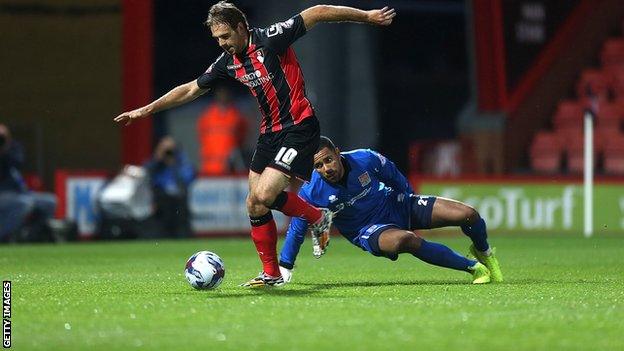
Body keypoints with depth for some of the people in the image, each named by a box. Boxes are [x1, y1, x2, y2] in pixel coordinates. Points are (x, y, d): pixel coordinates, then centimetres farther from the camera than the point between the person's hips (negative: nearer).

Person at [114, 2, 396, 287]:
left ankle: (318, 218, 6)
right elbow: (190, 90, 18)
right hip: (270, 132, 8)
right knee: (254, 206, 4)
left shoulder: (270, 39, -14)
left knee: (264, 196, -19)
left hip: (299, 127, -8)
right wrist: (146, 110, 18)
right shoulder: (228, 62, 6)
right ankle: (271, 274, 15)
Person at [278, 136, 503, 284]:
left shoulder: (365, 159, -18)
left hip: (396, 205, 3)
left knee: (468, 215, -11)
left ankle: (483, 252, 26)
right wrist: (284, 270, -4)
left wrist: (411, 201, 17)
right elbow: (296, 231, -8)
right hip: (369, 231, -3)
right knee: (404, 240, -41)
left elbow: (394, 177, 4)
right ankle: (472, 267, -25)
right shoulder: (311, 194, -22)